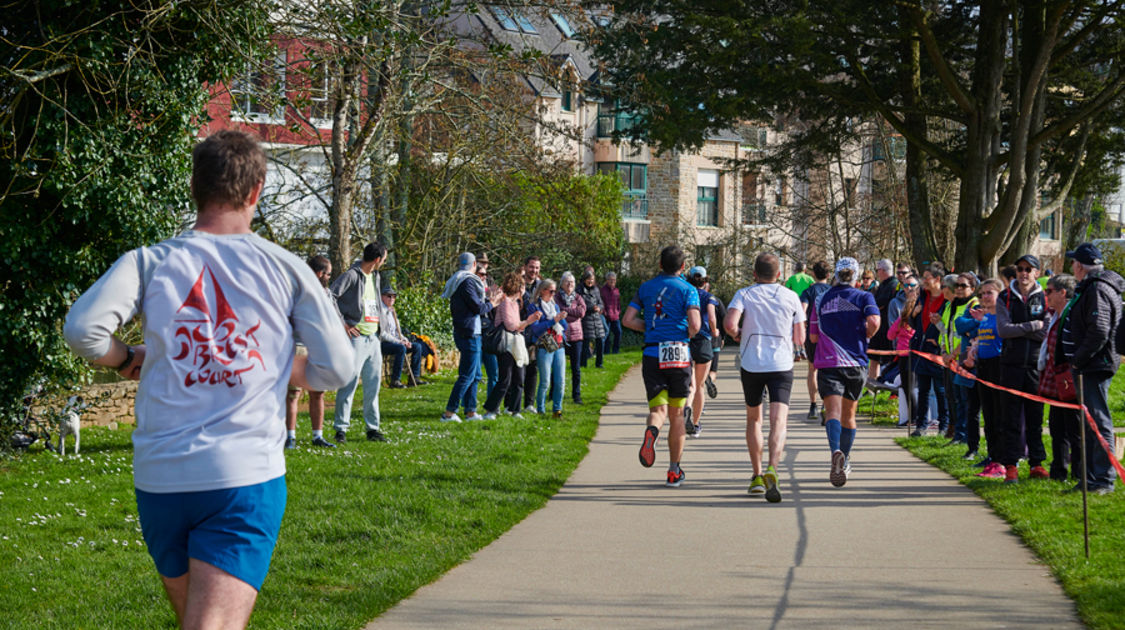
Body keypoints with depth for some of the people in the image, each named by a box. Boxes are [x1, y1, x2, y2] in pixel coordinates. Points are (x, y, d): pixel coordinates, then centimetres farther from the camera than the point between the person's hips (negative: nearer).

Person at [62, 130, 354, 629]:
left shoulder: (149, 263, 2)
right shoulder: (286, 269, 3)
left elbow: (82, 330, -12)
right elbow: (335, 369, 5)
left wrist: (127, 360, 9)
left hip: (159, 480, 2)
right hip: (248, 476, -2)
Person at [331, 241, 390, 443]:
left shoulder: (375, 277, 17)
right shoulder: (351, 275, -10)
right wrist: (342, 324, -16)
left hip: (374, 338, 8)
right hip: (356, 337, -8)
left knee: (373, 385, 9)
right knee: (349, 384, -7)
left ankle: (373, 428, 16)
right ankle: (341, 428, -2)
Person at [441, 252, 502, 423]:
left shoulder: (458, 281, 16)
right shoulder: (467, 281, -15)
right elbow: (478, 308, -17)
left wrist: (487, 300, 16)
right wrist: (491, 304, 1)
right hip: (469, 333, -10)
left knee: (475, 375, 15)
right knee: (467, 375, -8)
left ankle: (470, 411, 18)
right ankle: (449, 412, -9)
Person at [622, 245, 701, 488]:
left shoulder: (645, 288, 10)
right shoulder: (688, 290, -1)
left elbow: (627, 320, 3)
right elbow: (695, 324, -14)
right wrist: (687, 336, 8)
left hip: (652, 355, 2)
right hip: (678, 354, -2)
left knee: (658, 410, 0)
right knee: (676, 414, 11)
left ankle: (651, 431, -38)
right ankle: (674, 472, 14)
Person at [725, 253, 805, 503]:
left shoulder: (744, 294, 1)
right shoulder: (790, 297, 5)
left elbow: (729, 324, -16)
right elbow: (800, 338, 7)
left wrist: (739, 336, 5)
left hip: (751, 365, 1)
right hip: (782, 365, -1)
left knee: (753, 419, 19)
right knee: (778, 422, -10)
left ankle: (757, 476, 20)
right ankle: (771, 470, -33)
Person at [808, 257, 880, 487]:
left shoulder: (822, 299, 7)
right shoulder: (863, 297, 3)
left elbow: (813, 336, 10)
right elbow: (874, 322, -16)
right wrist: (864, 337, 5)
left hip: (828, 363, -1)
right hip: (855, 362, 1)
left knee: (833, 410, -15)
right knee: (849, 414, 17)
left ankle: (836, 452, -42)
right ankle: (845, 463, 28)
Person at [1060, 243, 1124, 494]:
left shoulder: (1098, 290, -16)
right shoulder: (1091, 288, 18)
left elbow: (1099, 332, -24)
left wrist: (1078, 360, -17)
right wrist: (1077, 362, 17)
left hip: (1095, 367, -11)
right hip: (1088, 368, 11)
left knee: (1099, 422, -9)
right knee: (1091, 423, 14)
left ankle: (1103, 480, -7)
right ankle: (1092, 477, 20)